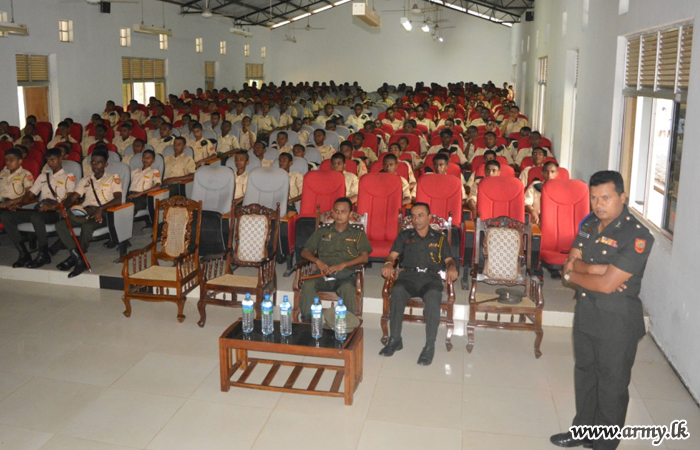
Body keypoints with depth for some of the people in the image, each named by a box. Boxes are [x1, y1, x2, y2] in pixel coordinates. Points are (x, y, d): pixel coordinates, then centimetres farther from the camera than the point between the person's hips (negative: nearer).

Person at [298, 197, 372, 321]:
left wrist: (343, 265, -10)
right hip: (323, 274, 2)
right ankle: (307, 323, -25)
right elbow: (305, 252, 19)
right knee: (308, 285, -32)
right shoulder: (322, 232, 24)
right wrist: (317, 261, -3)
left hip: (345, 275, -2)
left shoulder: (358, 234, 19)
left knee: (347, 288, -38)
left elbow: (365, 257, 5)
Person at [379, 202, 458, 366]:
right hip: (408, 276, 1)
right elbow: (392, 255, 12)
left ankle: (430, 346, -31)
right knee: (397, 291, -35)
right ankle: (395, 339, -23)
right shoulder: (404, 236, 21)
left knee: (433, 295, -37)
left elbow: (449, 259, 13)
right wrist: (388, 264, -13)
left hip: (431, 278, -1)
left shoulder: (439, 238, 21)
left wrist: (452, 267, -12)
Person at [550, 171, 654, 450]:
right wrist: (595, 269, -21)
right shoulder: (589, 224, 3)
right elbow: (571, 263, -2)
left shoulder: (637, 236, -21)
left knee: (612, 387, 9)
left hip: (617, 324, -7)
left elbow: (607, 284, -24)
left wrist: (572, 274, -9)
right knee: (585, 375, 21)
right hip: (585, 315, 7)